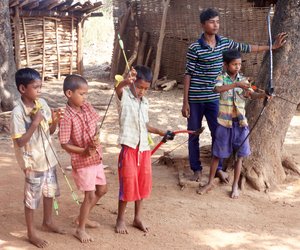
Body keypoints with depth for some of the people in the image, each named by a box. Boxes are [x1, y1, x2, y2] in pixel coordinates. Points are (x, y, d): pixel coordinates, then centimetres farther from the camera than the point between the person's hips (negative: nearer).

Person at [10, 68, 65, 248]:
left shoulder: (43, 103, -2)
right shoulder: (18, 112, -21)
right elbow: (20, 142, -22)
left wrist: (55, 121, -13)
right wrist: (35, 122, -27)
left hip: (48, 157, 7)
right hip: (33, 162, -6)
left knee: (50, 191, 21)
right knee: (32, 197, 8)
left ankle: (48, 222, 42)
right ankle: (31, 233, 24)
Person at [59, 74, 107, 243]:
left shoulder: (88, 107, -1)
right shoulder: (67, 116, -22)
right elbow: (64, 144, -19)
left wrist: (96, 137, -13)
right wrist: (84, 151, -27)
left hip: (96, 158, 8)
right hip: (82, 161, -8)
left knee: (102, 189, 20)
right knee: (90, 195, -2)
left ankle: (83, 218, 38)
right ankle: (80, 229, 16)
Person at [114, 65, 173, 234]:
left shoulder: (145, 103, 11)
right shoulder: (124, 96, -8)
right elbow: (118, 88, -33)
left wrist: (160, 132, 13)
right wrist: (126, 81, -54)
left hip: (144, 148, 6)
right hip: (129, 148, -6)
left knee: (143, 183, 12)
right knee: (128, 183, -2)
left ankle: (137, 218, 26)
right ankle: (121, 219, 15)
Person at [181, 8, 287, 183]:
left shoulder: (224, 42, 2)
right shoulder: (195, 48, -12)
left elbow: (245, 48, 14)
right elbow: (188, 75, -8)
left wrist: (272, 47, 17)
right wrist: (185, 102, -10)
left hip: (214, 98, 4)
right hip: (195, 99, -4)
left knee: (218, 133, 8)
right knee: (194, 134, 7)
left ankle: (218, 168, 25)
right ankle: (197, 169, 23)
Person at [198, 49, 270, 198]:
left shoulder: (243, 80, 4)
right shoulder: (221, 78, -5)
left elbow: (252, 95, -11)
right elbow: (217, 89, -27)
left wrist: (263, 95, -33)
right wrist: (236, 84, -38)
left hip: (240, 123, 2)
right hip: (225, 122, -2)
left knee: (239, 155, 6)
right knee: (217, 154, 7)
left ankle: (235, 186, 18)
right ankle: (210, 183, 22)